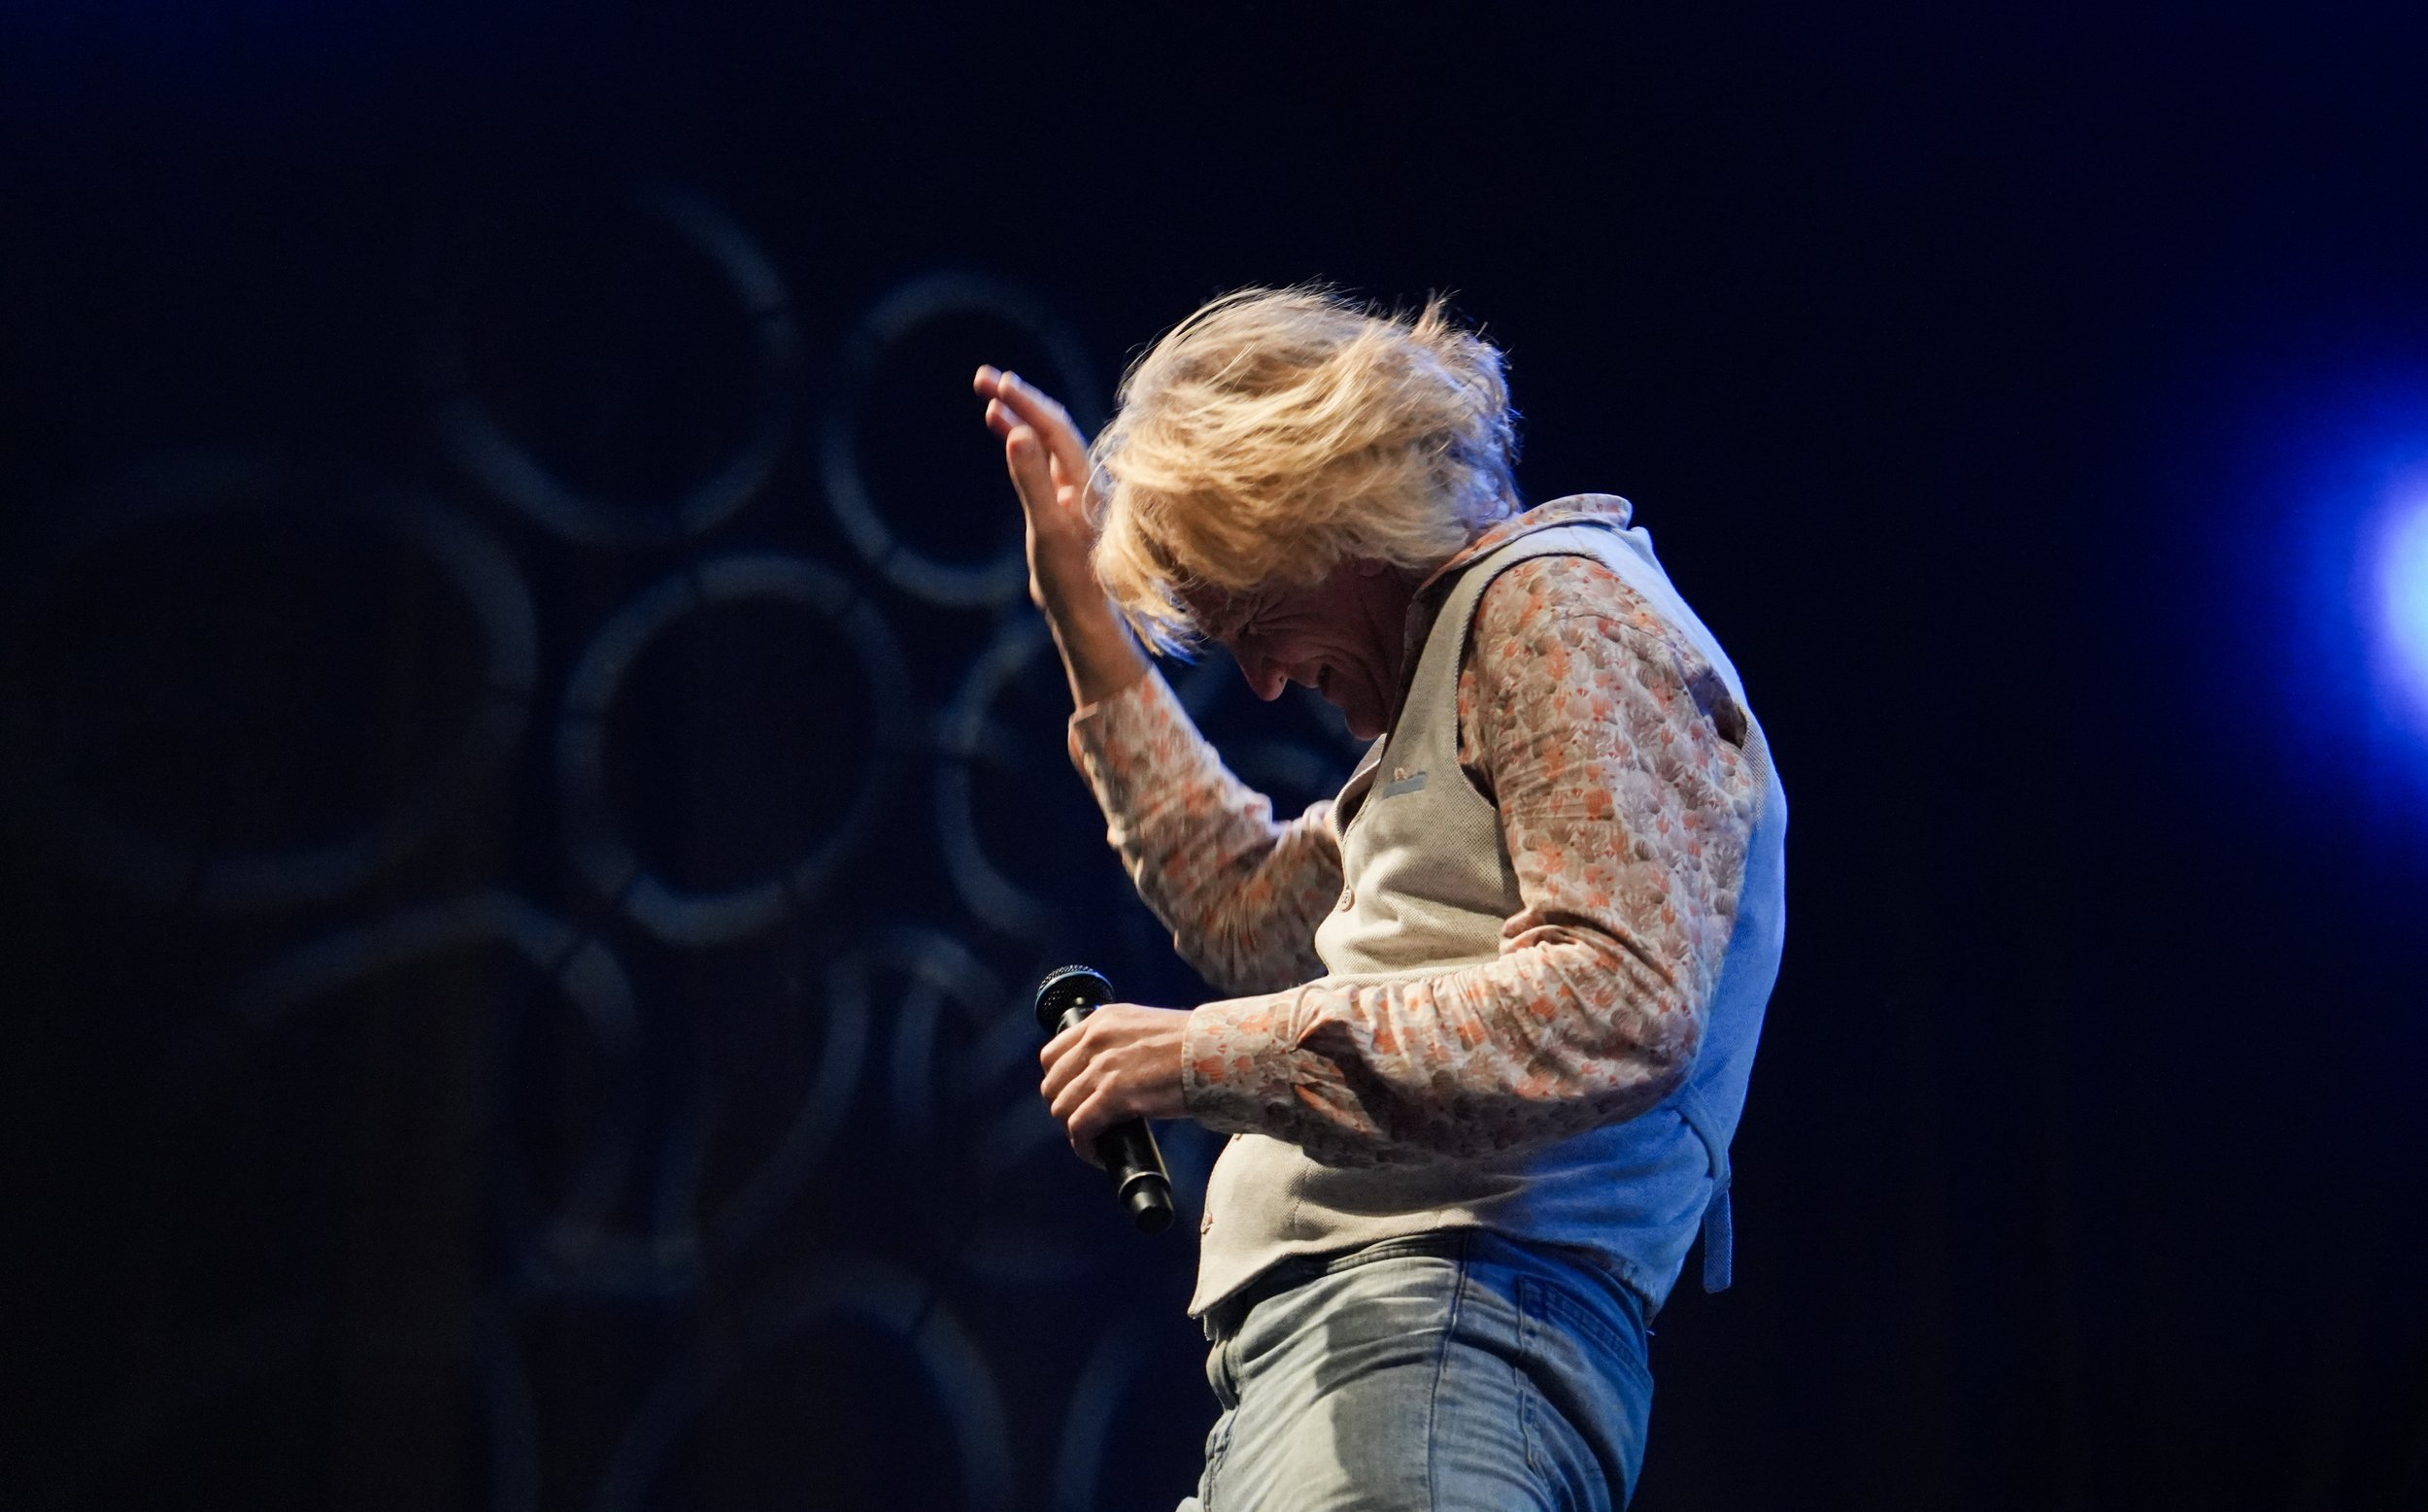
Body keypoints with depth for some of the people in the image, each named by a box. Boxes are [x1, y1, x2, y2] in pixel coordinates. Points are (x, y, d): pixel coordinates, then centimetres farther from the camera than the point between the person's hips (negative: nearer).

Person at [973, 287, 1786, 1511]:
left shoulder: (1559, 603, -5)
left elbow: (1619, 1007, -19)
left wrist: (1217, 1053, -15)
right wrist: (1089, 618, 30)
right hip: (1321, 1355, 10)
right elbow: (1250, 911, 33)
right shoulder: (1468, 640, 26)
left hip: (1445, 1332, -10)